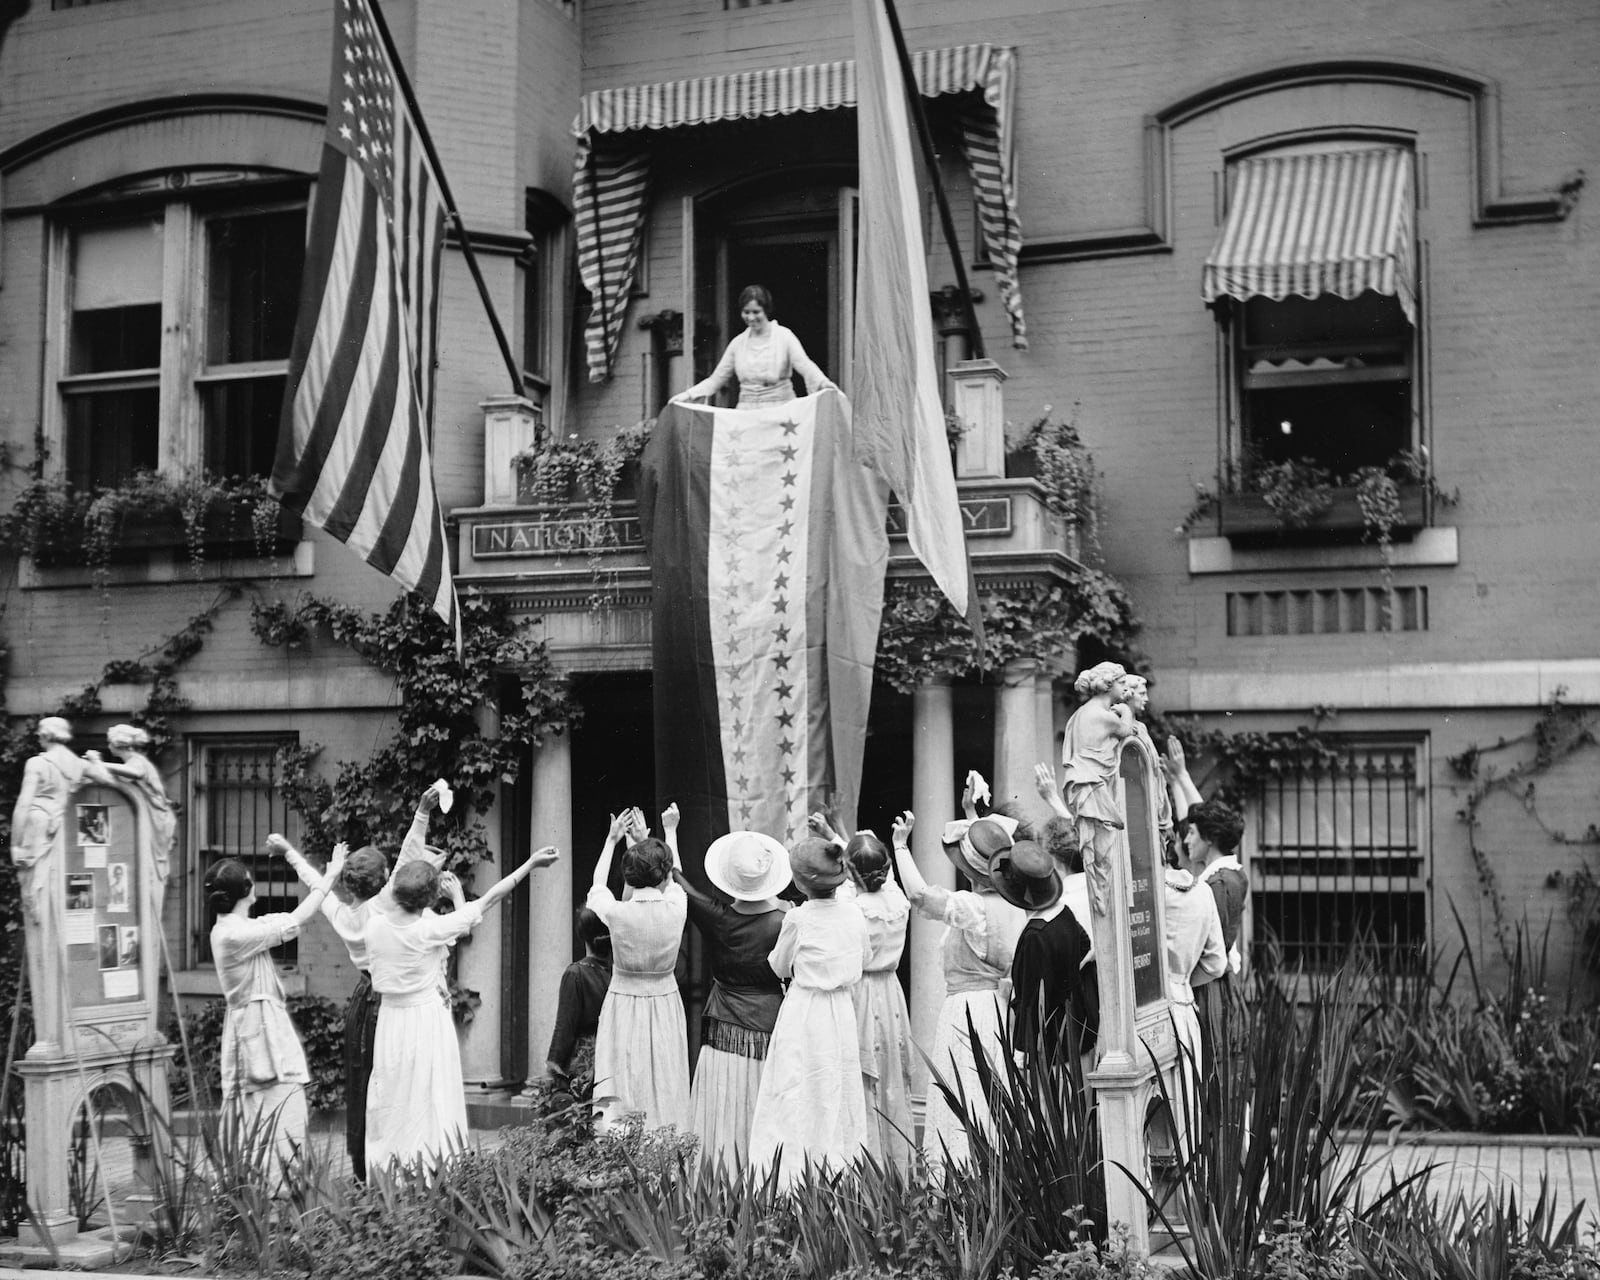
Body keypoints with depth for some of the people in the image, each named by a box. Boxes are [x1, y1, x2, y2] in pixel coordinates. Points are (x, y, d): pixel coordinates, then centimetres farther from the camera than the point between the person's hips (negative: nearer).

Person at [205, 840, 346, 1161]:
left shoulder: (229, 928, 10)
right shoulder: (235, 934, -19)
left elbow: (288, 919, 12)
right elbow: (297, 921, -18)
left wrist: (323, 879, 7)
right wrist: (330, 876, -10)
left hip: (251, 1024, 10)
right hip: (263, 1025, -10)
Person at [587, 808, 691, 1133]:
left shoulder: (617, 913, -14)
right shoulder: (676, 909, -10)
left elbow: (597, 885, 10)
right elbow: (675, 879, 14)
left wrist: (612, 839, 22)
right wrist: (670, 830, 29)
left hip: (624, 1006, -1)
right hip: (665, 1006, 1)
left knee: (618, 1097, -1)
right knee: (664, 1092, 6)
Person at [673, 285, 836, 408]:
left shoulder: (784, 336, 1)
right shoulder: (738, 343, 12)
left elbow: (805, 365, -11)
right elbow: (716, 379, 14)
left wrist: (822, 382, -32)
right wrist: (688, 395, 3)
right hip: (747, 411, 3)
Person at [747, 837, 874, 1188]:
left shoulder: (798, 918, -14)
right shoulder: (854, 913, -2)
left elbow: (779, 967, 1)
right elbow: (864, 958, 14)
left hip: (803, 1011, -4)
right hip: (842, 1011, 4)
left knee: (797, 1100, 1)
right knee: (840, 1097, 13)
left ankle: (794, 1181, 0)